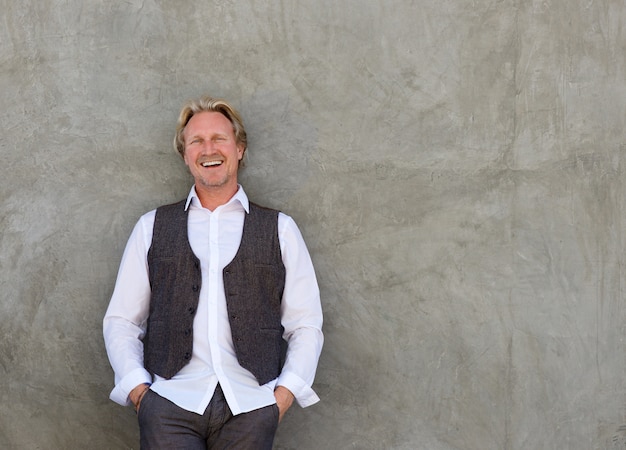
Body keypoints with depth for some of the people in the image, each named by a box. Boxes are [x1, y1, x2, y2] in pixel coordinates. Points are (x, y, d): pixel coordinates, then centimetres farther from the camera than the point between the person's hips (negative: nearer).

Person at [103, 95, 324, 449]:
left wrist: (284, 394, -4)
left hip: (251, 405, 0)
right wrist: (137, 389, -3)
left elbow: (306, 326, 9)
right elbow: (121, 321, 12)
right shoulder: (152, 227, 14)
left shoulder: (280, 229, 13)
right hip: (170, 402, 0)